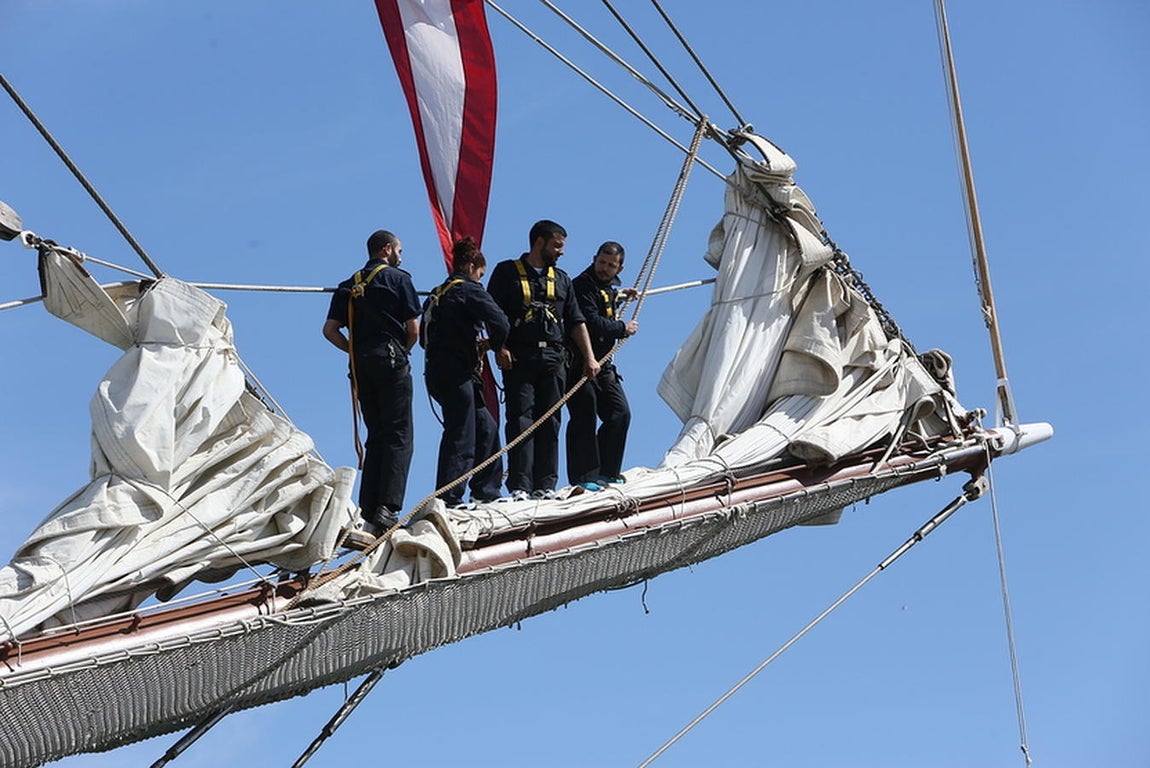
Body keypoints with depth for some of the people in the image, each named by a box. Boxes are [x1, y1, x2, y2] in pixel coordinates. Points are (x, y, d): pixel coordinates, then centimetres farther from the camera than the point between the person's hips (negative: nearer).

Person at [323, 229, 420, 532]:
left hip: (361, 366, 5)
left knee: (376, 436, 12)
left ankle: (368, 509, 6)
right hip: (391, 362, -5)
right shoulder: (398, 279, 1)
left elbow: (330, 330, 6)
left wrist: (356, 351, 13)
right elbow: (413, 330, -3)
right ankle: (387, 507, -17)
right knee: (398, 436, -5)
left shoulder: (349, 285, 15)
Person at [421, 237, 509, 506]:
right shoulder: (469, 290, -6)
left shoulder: (437, 294, 18)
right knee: (460, 438, -7)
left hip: (436, 370, 9)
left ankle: (486, 489, 20)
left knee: (486, 426, 17)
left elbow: (424, 337, 20)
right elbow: (499, 322, -20)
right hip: (456, 374, -9)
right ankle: (448, 500, -9)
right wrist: (496, 346, 1)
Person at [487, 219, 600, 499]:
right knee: (520, 421, -9)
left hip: (553, 358, 4)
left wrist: (589, 357, 13)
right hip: (518, 358, -4)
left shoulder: (561, 279, 21)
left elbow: (576, 322, 21)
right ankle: (519, 486, -12)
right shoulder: (507, 272, 7)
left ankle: (545, 485, 3)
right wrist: (499, 347, -12)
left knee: (550, 423, 1)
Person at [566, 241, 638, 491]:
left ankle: (606, 472, 17)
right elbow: (592, 323, -25)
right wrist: (623, 328, -13)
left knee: (620, 414, 9)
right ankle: (583, 477, -9)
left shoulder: (608, 285, 16)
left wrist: (618, 296, 36)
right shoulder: (582, 286, -14)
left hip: (603, 365, 9)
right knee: (584, 418, -11)